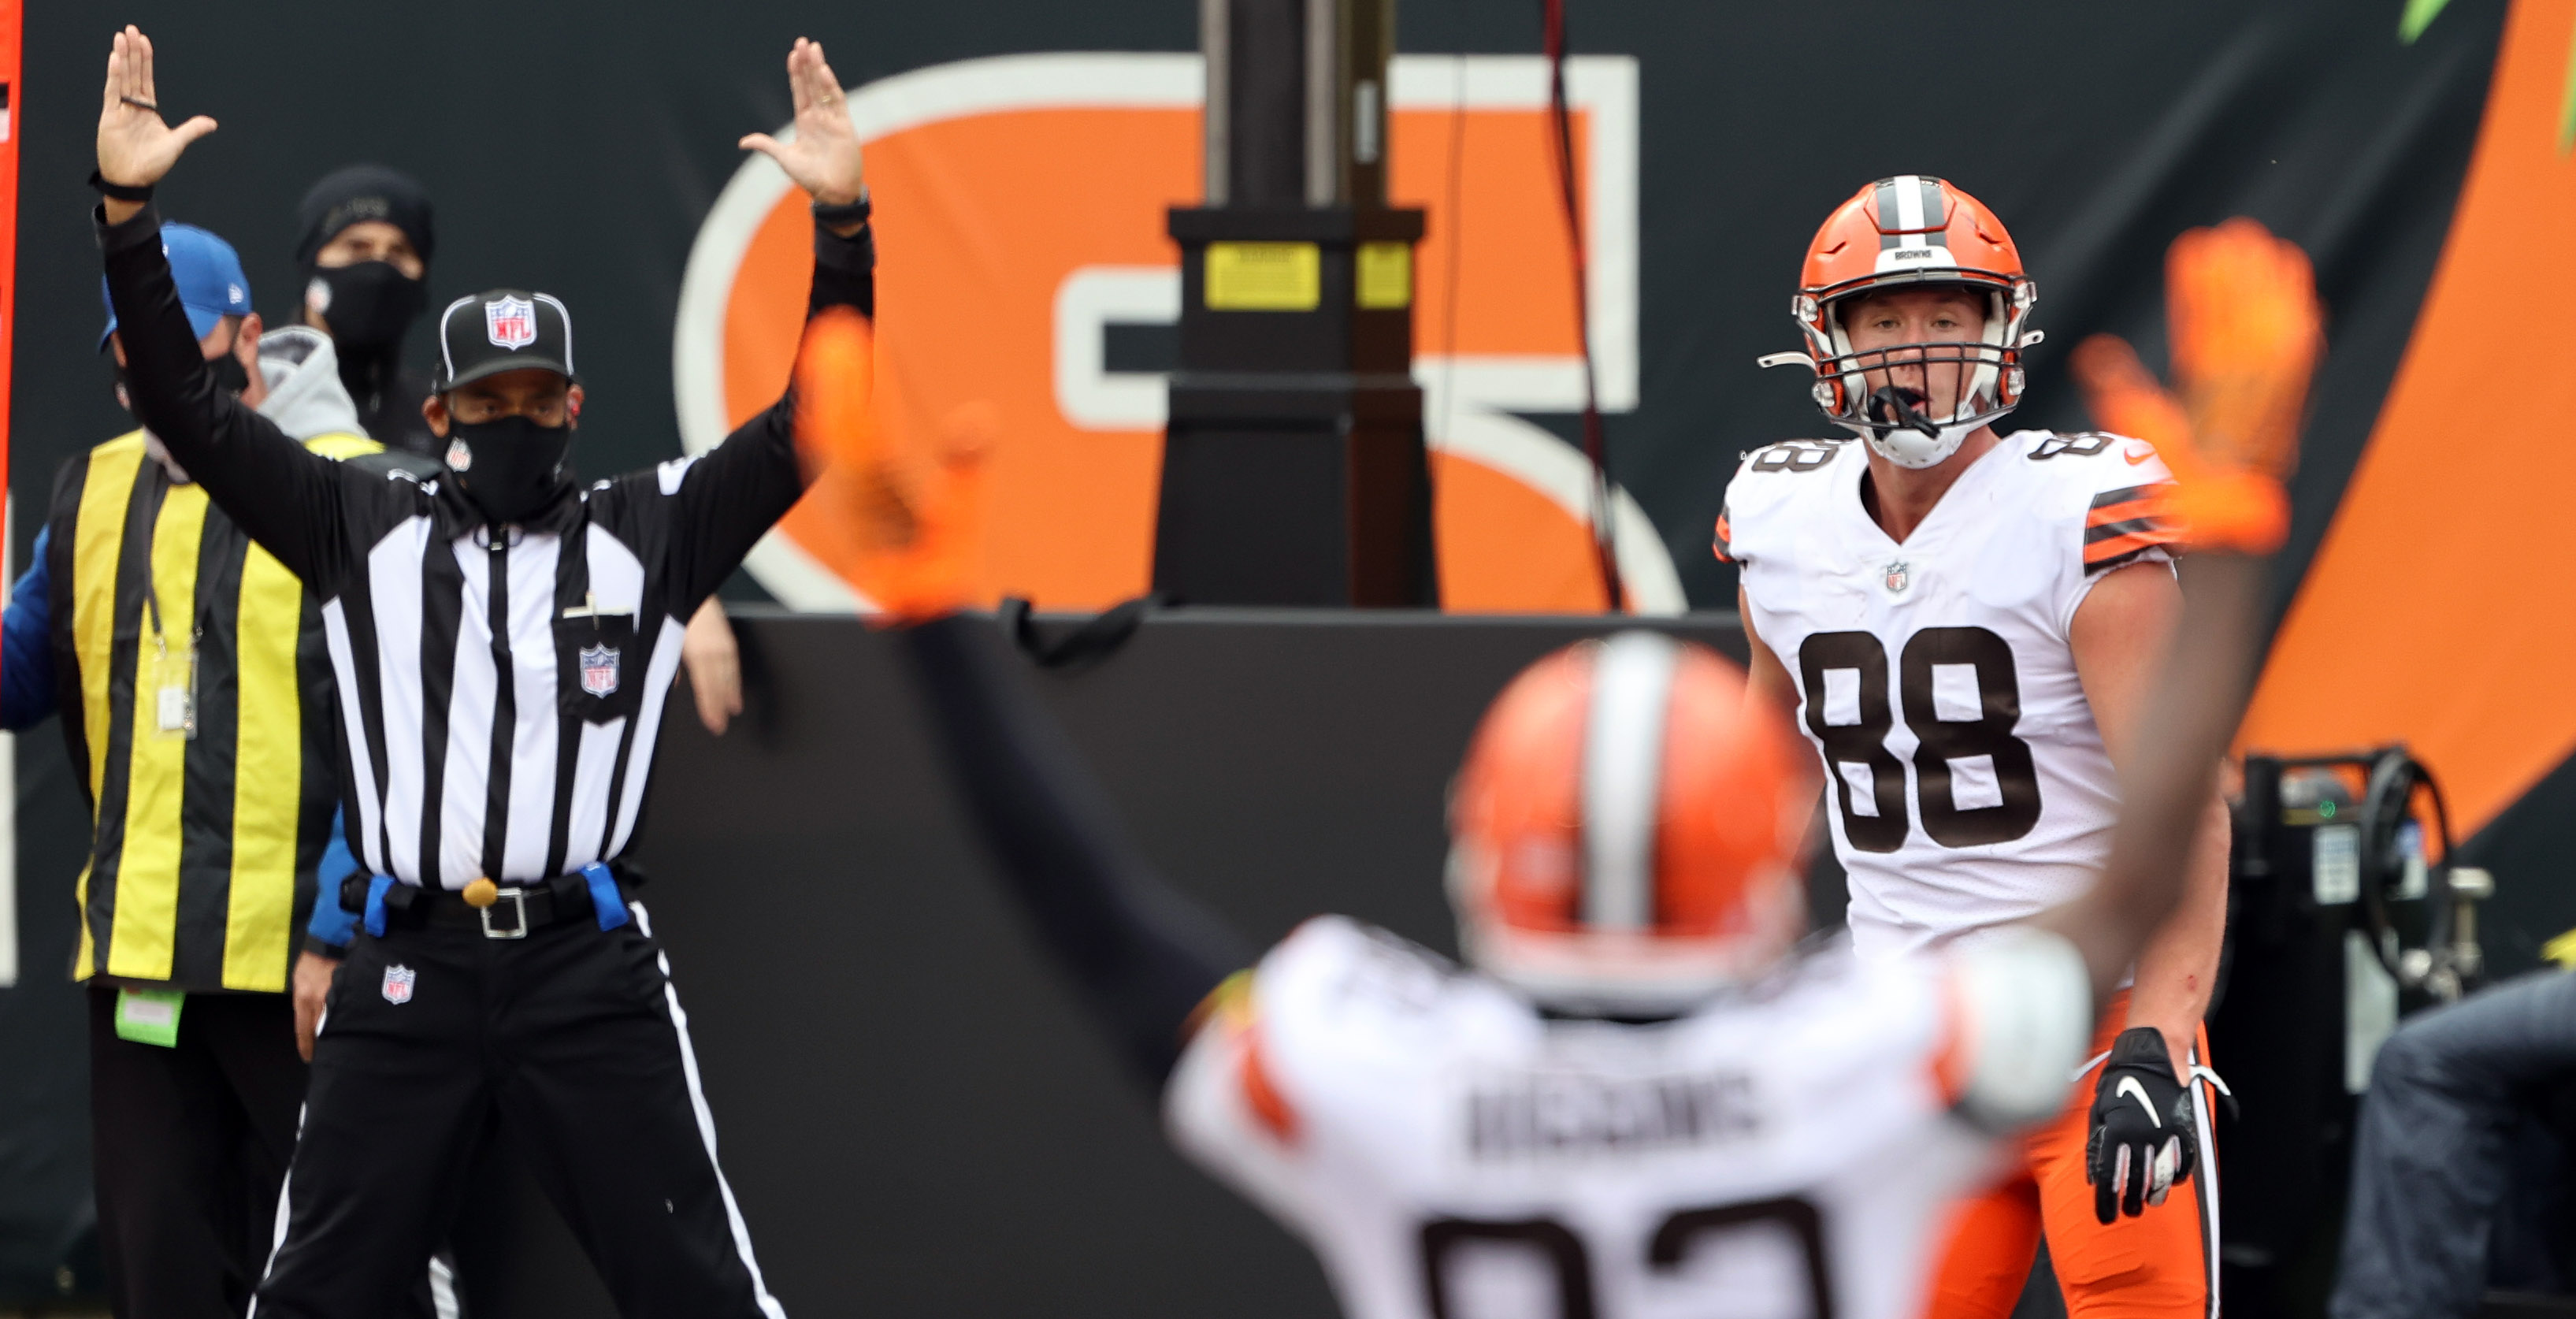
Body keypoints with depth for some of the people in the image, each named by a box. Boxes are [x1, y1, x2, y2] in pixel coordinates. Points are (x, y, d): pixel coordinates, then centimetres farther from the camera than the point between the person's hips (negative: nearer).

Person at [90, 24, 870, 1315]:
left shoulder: (646, 531, 9)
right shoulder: (366, 529, 10)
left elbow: (813, 421, 0)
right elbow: (186, 408, 4)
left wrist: (841, 225, -13)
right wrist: (125, 211, -7)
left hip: (590, 966, -1)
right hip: (406, 968, 1)